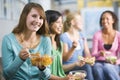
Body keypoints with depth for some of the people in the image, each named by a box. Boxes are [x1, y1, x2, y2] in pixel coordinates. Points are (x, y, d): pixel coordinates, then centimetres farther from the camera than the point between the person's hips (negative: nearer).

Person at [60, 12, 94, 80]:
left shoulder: (81, 35, 16)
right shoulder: (64, 37, -4)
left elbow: (87, 53, 11)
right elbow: (65, 58, -8)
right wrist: (73, 48, -24)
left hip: (81, 65, 5)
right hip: (68, 67, -5)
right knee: (87, 67, -33)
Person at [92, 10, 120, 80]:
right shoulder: (97, 35, 2)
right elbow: (94, 54, -1)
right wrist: (100, 53, -23)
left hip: (112, 65, -1)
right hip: (99, 63, 1)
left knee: (107, 67, -38)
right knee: (98, 69, -36)